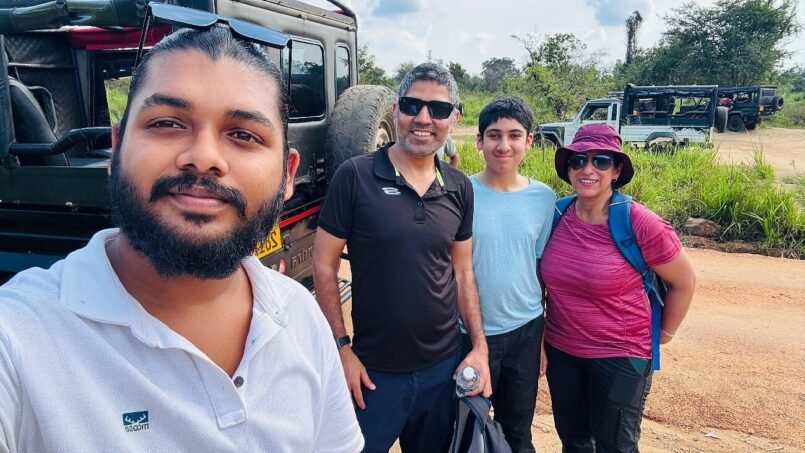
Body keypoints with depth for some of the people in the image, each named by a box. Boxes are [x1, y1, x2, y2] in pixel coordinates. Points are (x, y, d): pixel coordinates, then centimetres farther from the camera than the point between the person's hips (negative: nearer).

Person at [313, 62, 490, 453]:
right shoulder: (355, 176, -12)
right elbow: (324, 265, -8)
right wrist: (341, 347, -10)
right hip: (374, 370, -3)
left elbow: (462, 272, 8)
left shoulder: (459, 188, 1)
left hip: (444, 366, 4)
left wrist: (480, 347, 2)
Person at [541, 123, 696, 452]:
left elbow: (684, 282, -5)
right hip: (560, 350, 4)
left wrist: (664, 333, 4)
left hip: (620, 356, -4)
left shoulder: (640, 224, -19)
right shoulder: (556, 216, -7)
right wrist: (538, 335, 10)